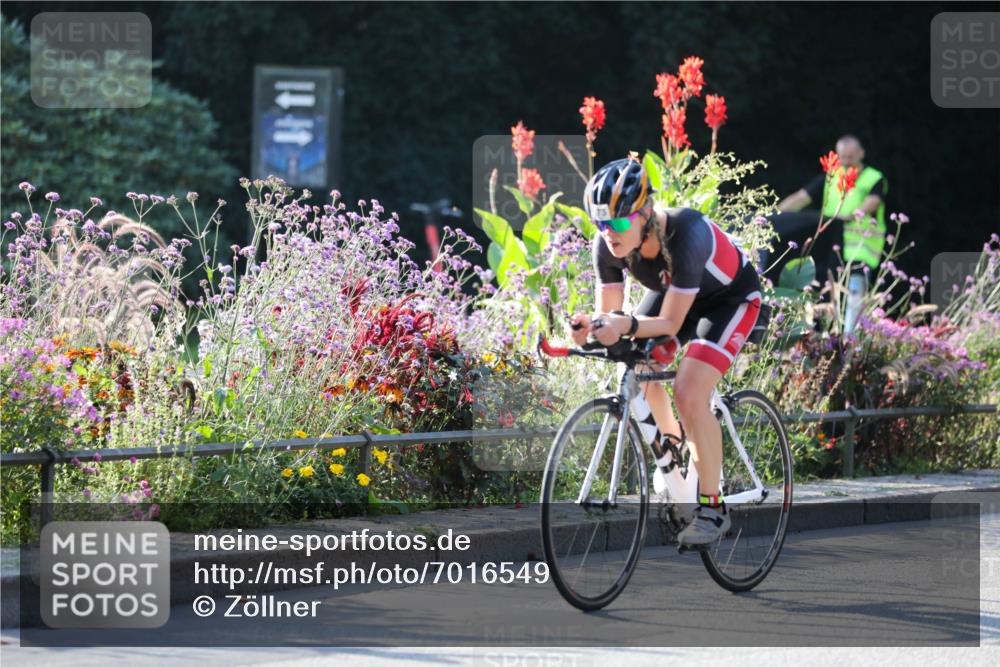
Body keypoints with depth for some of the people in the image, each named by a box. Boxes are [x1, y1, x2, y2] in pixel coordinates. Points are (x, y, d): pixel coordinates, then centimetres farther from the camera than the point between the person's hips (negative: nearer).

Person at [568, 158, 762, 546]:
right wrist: (592, 326, -41)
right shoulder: (608, 244, -24)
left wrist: (628, 325, -53)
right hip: (673, 292, 7)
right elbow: (609, 313, -18)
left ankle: (713, 507, -11)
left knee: (689, 393, -22)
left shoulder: (684, 235, -40)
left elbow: (670, 324, -34)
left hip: (731, 297, -6)